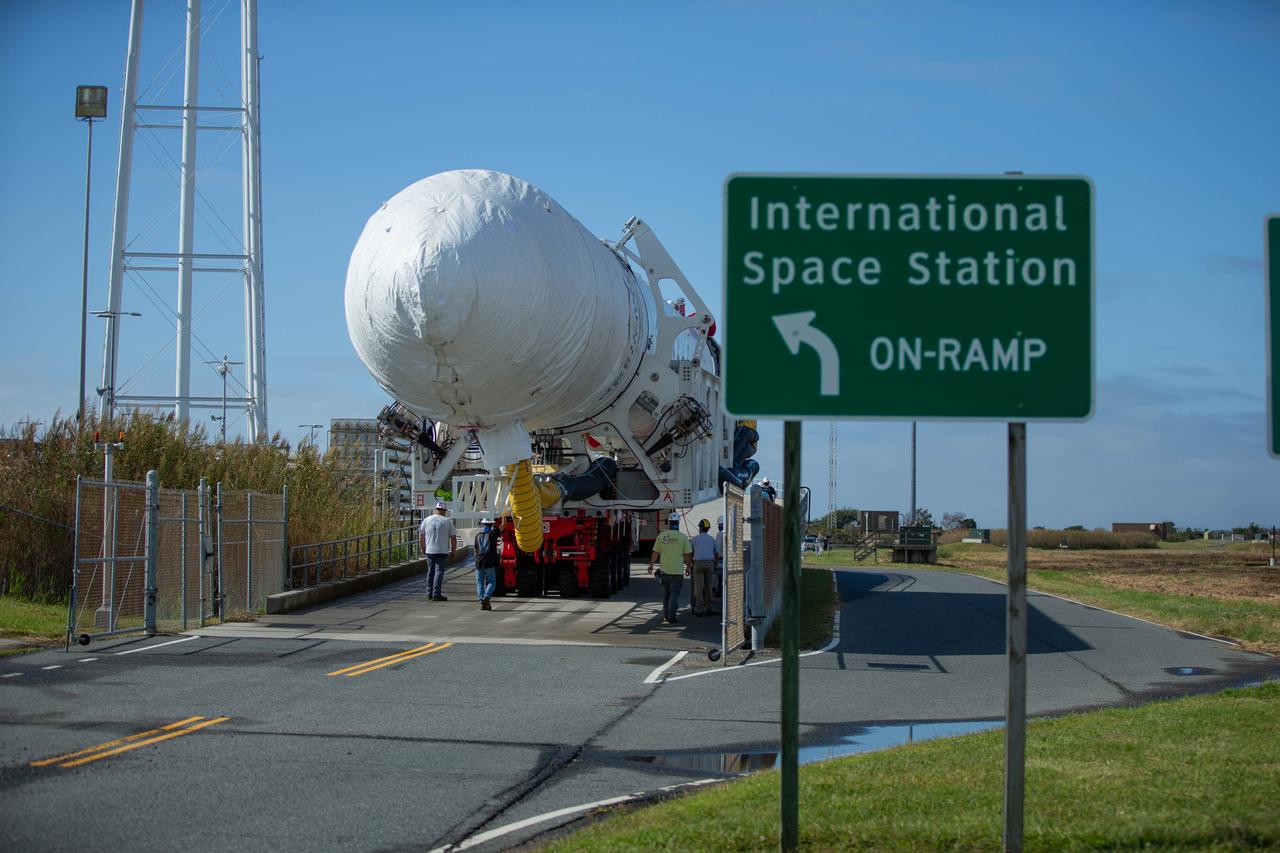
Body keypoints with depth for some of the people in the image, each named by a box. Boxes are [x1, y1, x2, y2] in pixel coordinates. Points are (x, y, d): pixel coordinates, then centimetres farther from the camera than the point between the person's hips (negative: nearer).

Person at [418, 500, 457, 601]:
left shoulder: (427, 520, 5)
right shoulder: (448, 521, -3)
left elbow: (421, 536, 9)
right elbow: (453, 538, -2)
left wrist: (423, 549, 20)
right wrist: (453, 551, 9)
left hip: (429, 551, 3)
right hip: (442, 551, -3)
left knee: (430, 571, 15)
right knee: (439, 572, -2)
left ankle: (429, 593, 18)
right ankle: (436, 594, -7)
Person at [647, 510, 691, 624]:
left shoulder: (661, 536, -1)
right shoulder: (683, 537, -6)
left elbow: (655, 553, 4)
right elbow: (688, 555, -1)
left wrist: (651, 564, 18)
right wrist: (688, 567, 14)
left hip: (664, 569, 3)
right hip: (677, 571, -3)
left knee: (666, 594, 17)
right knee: (674, 594, 0)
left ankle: (665, 616, 21)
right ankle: (671, 617, -6)